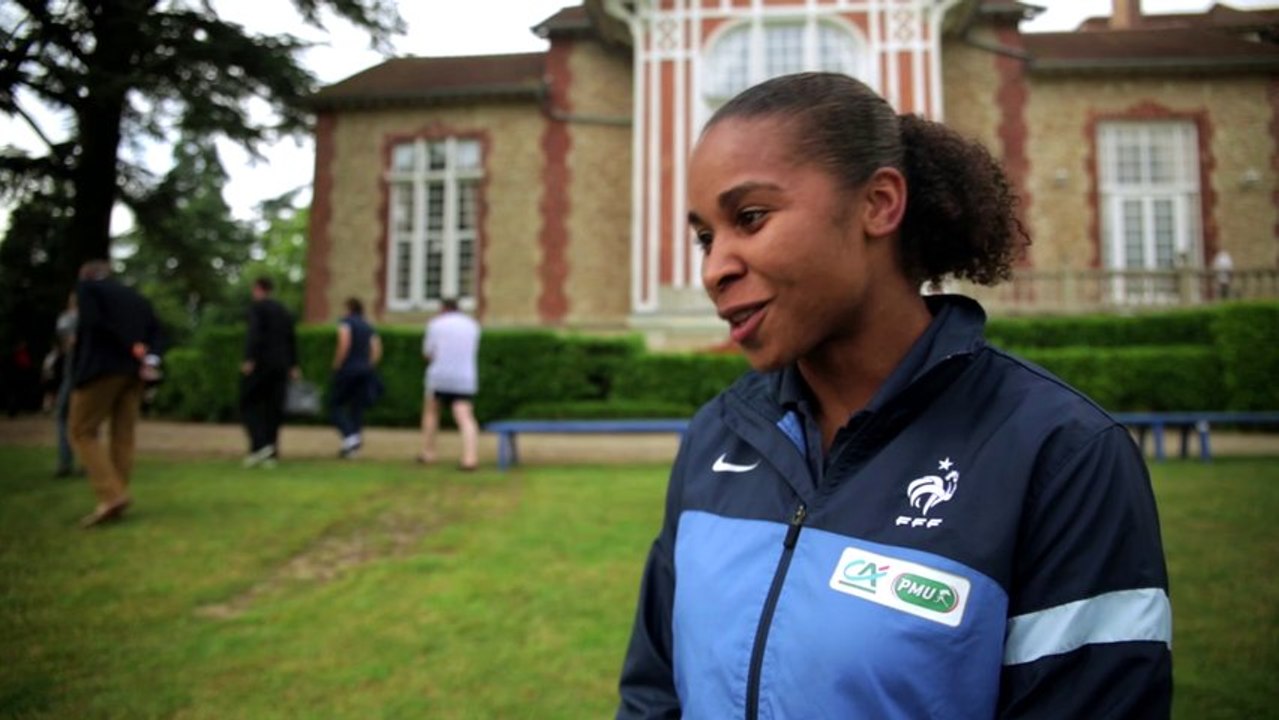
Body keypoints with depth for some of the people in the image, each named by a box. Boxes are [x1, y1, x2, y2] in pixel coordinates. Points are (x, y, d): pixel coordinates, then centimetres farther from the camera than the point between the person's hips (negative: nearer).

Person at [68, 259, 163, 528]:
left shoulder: (86, 286, 5)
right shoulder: (135, 296, 22)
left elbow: (95, 322, -13)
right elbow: (155, 329, 5)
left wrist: (134, 349, -10)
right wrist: (151, 358, -9)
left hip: (101, 368, -6)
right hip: (133, 371, 6)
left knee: (82, 431, 0)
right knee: (123, 436, 7)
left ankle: (111, 494, -14)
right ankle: (117, 498, 7)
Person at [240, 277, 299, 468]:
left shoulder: (256, 307, -4)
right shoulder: (283, 310, 17)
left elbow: (254, 333, -18)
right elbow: (292, 338, 15)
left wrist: (249, 360, -23)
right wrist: (293, 365, 18)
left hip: (260, 362, -6)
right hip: (280, 364, 6)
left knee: (248, 404, 3)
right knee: (272, 408, 6)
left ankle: (260, 445, -14)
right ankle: (270, 454, 2)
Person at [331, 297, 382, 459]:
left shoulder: (345, 322, -4)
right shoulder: (368, 327, 14)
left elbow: (344, 344, -19)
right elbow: (377, 350, 8)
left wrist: (336, 365, -10)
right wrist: (368, 366, 15)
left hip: (347, 370, -6)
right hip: (365, 372, 6)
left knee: (336, 405, 4)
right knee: (357, 408, 10)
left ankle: (349, 437, -15)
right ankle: (356, 440, 7)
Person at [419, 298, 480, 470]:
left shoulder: (435, 324, 2)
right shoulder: (472, 325, 12)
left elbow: (428, 354, 3)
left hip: (439, 376, -1)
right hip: (465, 378, 1)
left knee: (431, 411, 22)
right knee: (465, 418, -10)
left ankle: (428, 453, 23)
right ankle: (470, 458, -28)